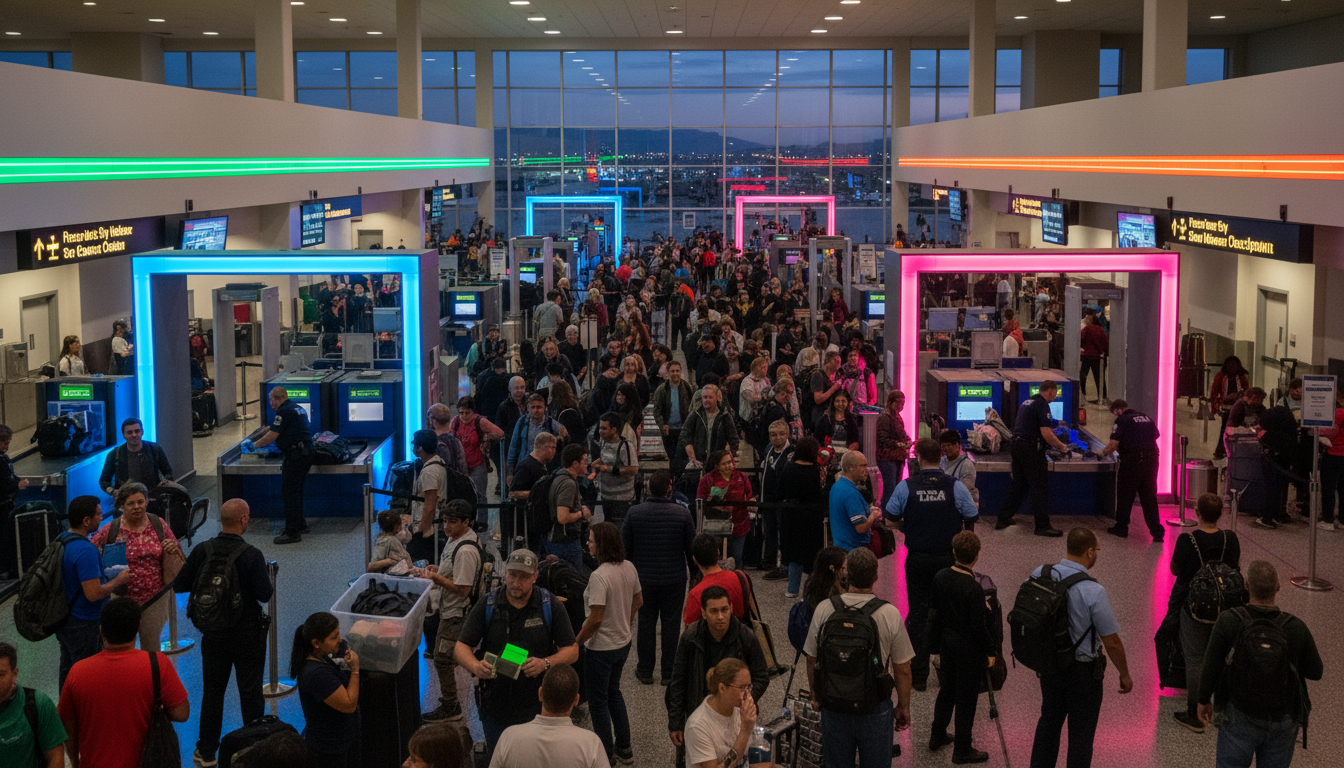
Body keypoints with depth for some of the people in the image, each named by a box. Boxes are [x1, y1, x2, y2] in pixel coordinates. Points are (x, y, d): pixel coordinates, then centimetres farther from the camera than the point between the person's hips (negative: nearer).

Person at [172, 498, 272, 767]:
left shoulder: (202, 551, -8)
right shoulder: (251, 555, -20)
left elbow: (179, 585, -1)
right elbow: (265, 594, -19)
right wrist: (270, 582, 2)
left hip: (213, 632, 3)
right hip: (247, 633, -3)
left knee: (212, 690, 15)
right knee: (250, 692, 10)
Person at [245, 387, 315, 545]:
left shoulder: (284, 411, -12)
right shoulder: (297, 408, 20)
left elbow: (271, 437, -13)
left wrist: (254, 445, 3)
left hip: (295, 456, -10)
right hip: (306, 453, 10)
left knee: (289, 492, -6)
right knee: (296, 491, 20)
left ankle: (292, 532, -5)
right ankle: (299, 525, 29)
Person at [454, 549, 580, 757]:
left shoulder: (550, 606, -3)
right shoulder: (487, 605, -2)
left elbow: (571, 650, -1)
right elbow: (461, 647, -2)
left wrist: (546, 663, -21)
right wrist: (476, 666, -24)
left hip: (537, 708, -1)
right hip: (495, 707, 1)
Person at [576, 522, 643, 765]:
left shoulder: (599, 577, -28)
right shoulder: (629, 568, -4)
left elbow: (595, 619, -26)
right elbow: (638, 601, 9)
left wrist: (576, 641, -12)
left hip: (601, 648, -8)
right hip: (623, 642, 8)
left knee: (598, 702, 9)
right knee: (613, 692, 26)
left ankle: (607, 757, 20)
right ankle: (624, 749, 36)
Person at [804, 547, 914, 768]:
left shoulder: (823, 610, -10)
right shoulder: (890, 615, -15)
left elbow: (812, 661, 0)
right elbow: (902, 670, -8)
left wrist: (815, 696, 17)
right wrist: (903, 706, 8)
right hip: (876, 708, -2)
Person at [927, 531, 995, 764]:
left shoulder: (941, 577, -7)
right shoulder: (973, 588, -27)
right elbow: (979, 626, -21)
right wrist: (990, 650, -7)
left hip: (946, 641, 7)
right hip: (969, 649, -7)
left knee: (946, 690, 24)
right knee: (966, 699, 7)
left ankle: (938, 737, 37)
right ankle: (962, 750, 18)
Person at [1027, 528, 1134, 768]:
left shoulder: (1038, 575, -12)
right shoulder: (1093, 592, -27)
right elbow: (1112, 642, -17)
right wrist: (1125, 675, -1)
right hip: (1083, 671, -5)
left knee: (1049, 721, 24)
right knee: (1081, 733, 12)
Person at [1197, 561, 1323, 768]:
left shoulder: (1228, 621, -22)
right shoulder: (1297, 628, -18)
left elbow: (1211, 666, -13)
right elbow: (1315, 672, -3)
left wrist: (1204, 700, 4)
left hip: (1240, 716, -1)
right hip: (1283, 721, 1)